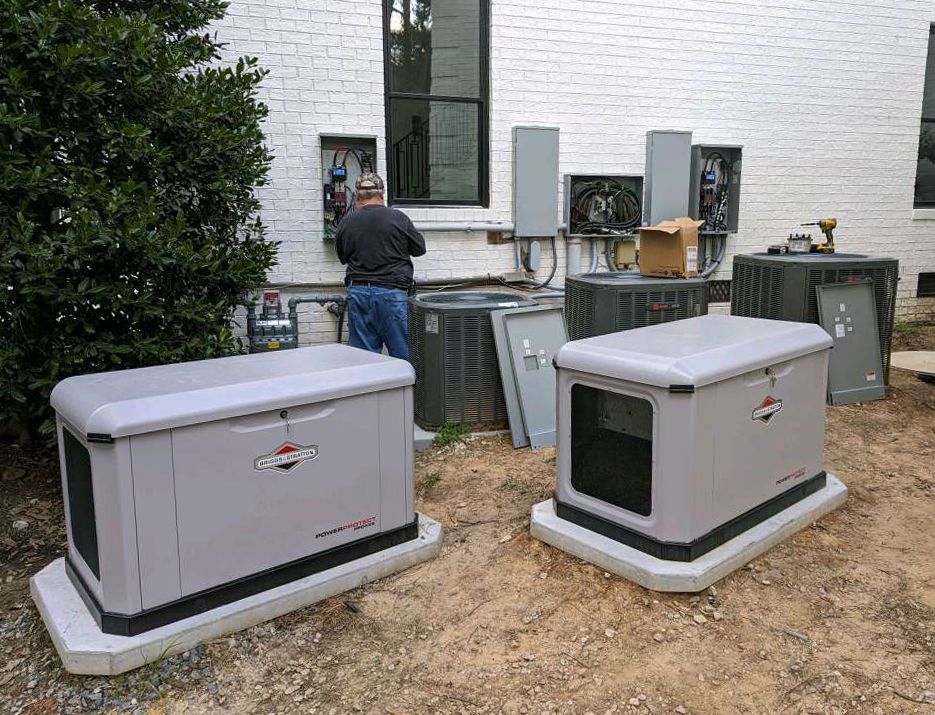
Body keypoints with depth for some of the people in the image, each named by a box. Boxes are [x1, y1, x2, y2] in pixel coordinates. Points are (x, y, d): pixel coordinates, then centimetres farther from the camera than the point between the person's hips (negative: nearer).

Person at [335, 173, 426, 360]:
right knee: (403, 353, 2)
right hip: (392, 292, -3)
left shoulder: (345, 223, 3)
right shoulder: (398, 218, -6)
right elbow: (419, 248, 6)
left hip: (357, 292, 3)